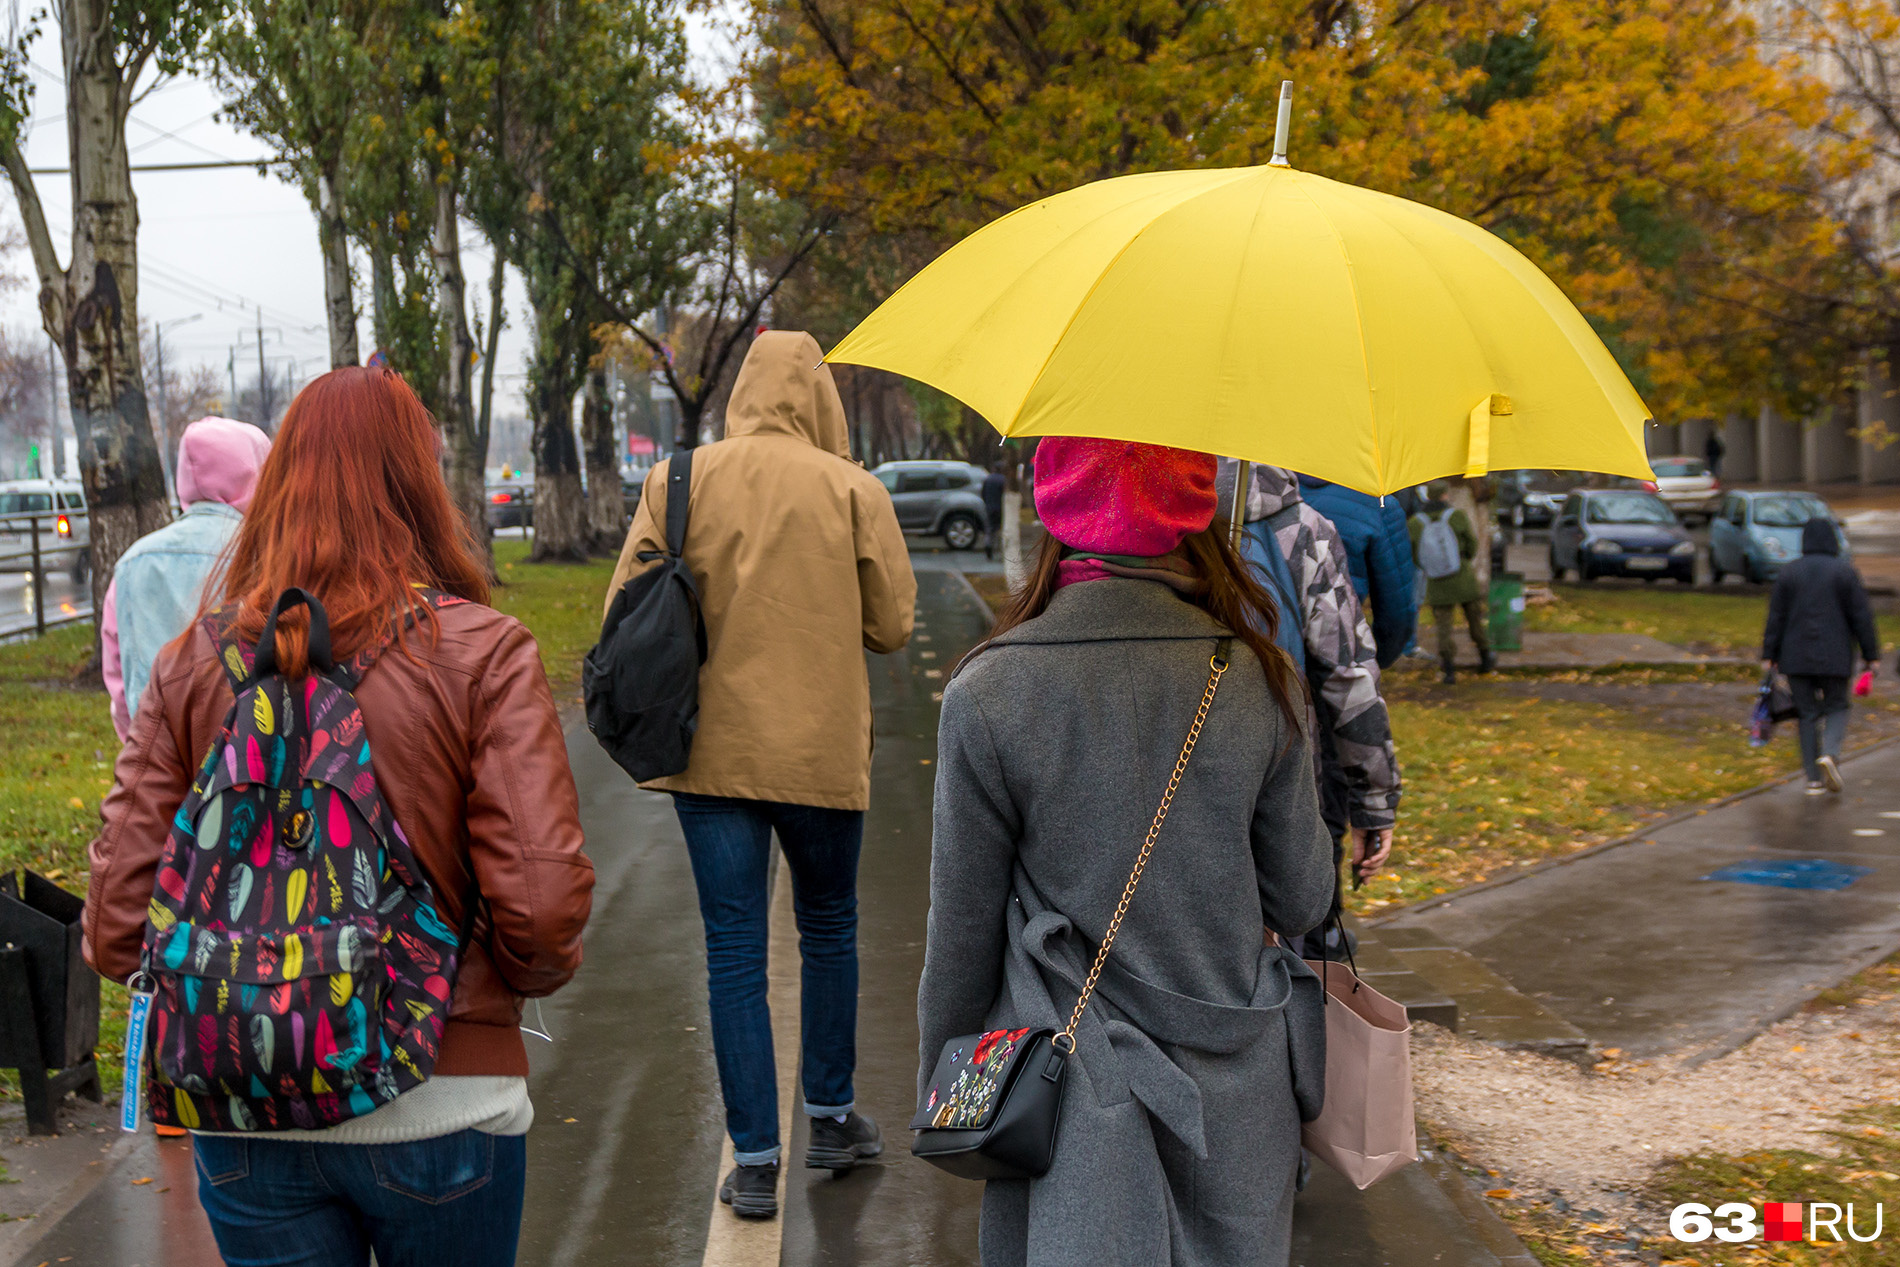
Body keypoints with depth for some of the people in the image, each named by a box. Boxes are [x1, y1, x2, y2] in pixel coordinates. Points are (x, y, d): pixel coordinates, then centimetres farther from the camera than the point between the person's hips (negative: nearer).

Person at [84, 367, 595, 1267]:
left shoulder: (191, 664, -2)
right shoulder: (481, 652, -10)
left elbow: (117, 929, -4)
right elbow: (542, 902, -17)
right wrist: (530, 973, 5)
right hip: (437, 1111, -2)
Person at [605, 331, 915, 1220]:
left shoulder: (679, 480, -2)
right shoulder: (853, 489, -6)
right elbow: (891, 625, -4)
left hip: (711, 749, 1)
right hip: (821, 749, -1)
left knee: (734, 949, 6)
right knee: (828, 929, 20)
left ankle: (754, 1162, 8)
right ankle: (832, 1118, 31)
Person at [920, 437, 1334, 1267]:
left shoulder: (989, 696, -13)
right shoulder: (1260, 679, -6)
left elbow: (962, 937, -5)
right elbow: (1300, 902, 1)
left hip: (1075, 1108, -2)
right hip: (1237, 1104, 2)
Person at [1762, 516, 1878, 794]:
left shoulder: (1789, 572, 2)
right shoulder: (1844, 571, -3)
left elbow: (1776, 617, 1)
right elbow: (1861, 617, -3)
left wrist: (1769, 656, 5)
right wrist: (1871, 655, 2)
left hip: (1796, 657, 2)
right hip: (1835, 656, -1)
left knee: (1808, 714, 8)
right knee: (1836, 708, 14)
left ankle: (1814, 779, 5)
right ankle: (1830, 753, -15)